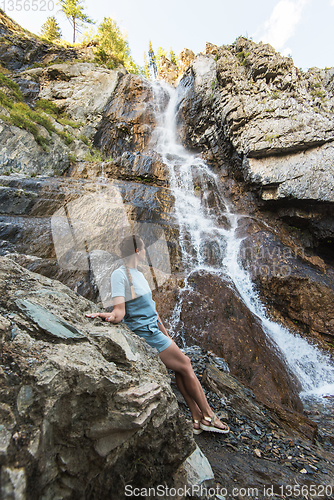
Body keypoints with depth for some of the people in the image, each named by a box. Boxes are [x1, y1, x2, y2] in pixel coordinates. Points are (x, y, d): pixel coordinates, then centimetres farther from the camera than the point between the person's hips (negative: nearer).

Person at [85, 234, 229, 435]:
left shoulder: (139, 274, 12)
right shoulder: (120, 274, -15)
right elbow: (120, 311, -21)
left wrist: (166, 335, 18)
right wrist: (110, 316, -44)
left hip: (155, 330, 8)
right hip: (143, 333, -8)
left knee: (182, 368, 7)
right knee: (185, 367, 2)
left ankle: (198, 418, 23)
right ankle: (209, 417, 21)